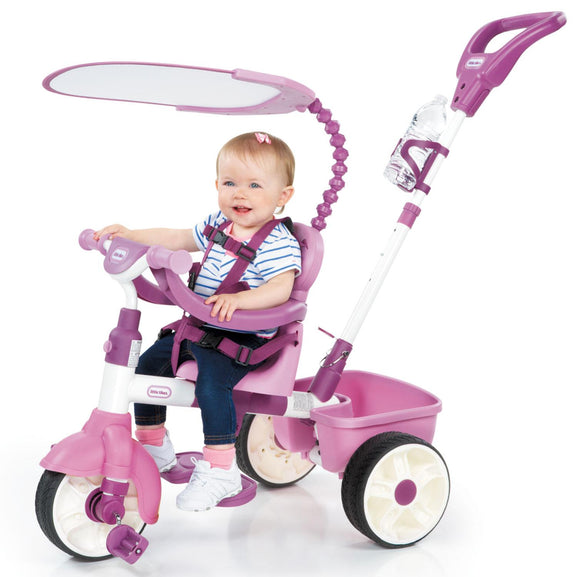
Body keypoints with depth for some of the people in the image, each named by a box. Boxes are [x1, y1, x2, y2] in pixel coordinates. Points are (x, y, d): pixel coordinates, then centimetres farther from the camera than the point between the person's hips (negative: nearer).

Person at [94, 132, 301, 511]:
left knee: (212, 381, -30)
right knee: (150, 363, 5)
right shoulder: (218, 224, 8)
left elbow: (281, 288, -30)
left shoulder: (279, 243, -16)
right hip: (199, 326, 8)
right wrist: (129, 235, 8)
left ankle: (220, 469, -17)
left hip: (245, 337, -8)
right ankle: (153, 445, 22)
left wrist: (239, 299, -45)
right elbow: (176, 240, 19)